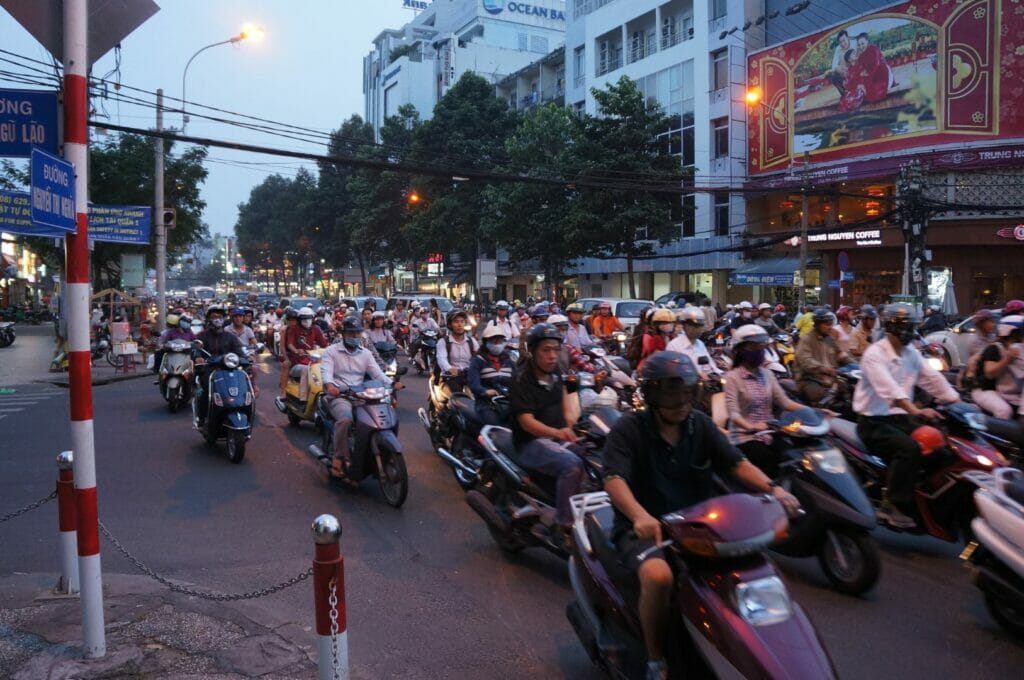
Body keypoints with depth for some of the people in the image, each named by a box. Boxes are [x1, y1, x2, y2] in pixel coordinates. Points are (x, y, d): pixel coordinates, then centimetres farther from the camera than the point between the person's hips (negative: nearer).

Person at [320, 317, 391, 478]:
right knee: (346, 419, -36)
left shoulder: (365, 353, 17)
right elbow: (326, 370, -12)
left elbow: (377, 373, 5)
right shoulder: (331, 351, 5)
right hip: (339, 396, -4)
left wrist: (391, 385, -15)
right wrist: (329, 385, -35)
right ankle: (339, 459, -23)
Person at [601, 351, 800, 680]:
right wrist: (640, 516, -43)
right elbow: (614, 479, -23)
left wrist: (772, 489, -22)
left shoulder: (701, 425, 7)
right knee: (659, 576, -35)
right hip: (646, 529, -5)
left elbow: (736, 463, -1)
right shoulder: (628, 429, -9)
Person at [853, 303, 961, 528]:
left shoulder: (912, 353, 11)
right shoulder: (874, 354, -15)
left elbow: (933, 379, 7)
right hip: (874, 422, -8)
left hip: (900, 418, 8)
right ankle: (893, 505, -18)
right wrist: (917, 411, -43)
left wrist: (958, 404, -6)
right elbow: (889, 389, -30)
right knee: (910, 449, -30)